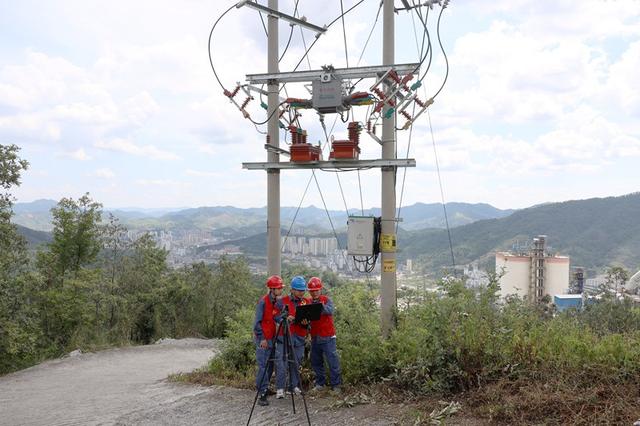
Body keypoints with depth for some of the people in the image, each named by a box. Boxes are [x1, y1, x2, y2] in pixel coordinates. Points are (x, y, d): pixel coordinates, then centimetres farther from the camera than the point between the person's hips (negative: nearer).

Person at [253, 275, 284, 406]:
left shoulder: (277, 301, 9)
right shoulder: (263, 301, -13)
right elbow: (257, 322, -13)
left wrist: (279, 303, -9)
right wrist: (262, 338, -14)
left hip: (272, 338, 7)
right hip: (263, 339, -7)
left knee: (271, 365, 11)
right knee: (263, 366, -10)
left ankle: (265, 389, 22)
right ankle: (262, 394, -11)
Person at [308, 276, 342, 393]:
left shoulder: (326, 300, -3)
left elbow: (330, 311, -23)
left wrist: (321, 306, -40)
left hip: (327, 337, -4)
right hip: (315, 338, 4)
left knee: (333, 361, -4)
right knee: (316, 362, 10)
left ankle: (336, 385, 3)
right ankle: (320, 384, 22)